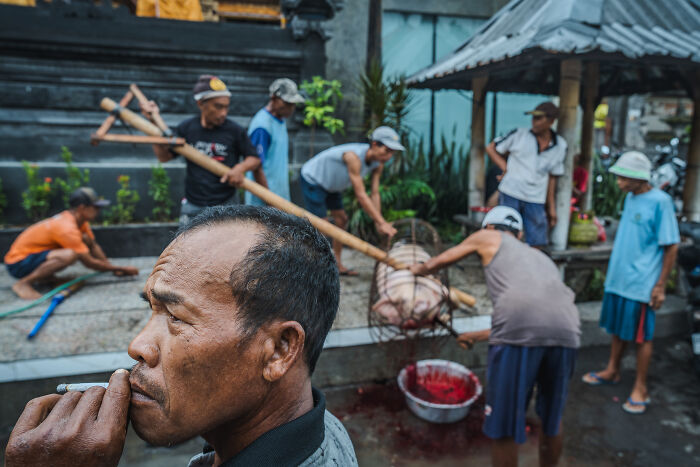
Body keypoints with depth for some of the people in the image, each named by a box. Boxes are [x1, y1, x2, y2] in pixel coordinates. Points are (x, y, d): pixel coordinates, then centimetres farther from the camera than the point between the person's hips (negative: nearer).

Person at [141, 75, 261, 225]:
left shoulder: (235, 130, -7)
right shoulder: (187, 128, -1)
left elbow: (255, 158, 1)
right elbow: (164, 156, 4)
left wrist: (241, 168, -20)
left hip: (226, 206, -2)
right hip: (193, 206, 2)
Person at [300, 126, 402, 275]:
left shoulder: (378, 164, -13)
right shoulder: (353, 156, -39)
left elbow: (375, 194, -12)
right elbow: (361, 195, -40)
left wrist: (379, 223, -20)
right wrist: (382, 222, -40)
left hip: (331, 184, 9)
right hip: (312, 179, -9)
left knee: (341, 220, 9)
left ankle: (337, 265, 19)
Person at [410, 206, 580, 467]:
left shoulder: (488, 237, 24)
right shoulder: (540, 257, 36)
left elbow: (436, 263, 35)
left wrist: (418, 269, 57)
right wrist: (478, 336, 53)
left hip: (518, 332, -6)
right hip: (566, 332, 6)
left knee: (502, 428, 11)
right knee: (552, 418, 27)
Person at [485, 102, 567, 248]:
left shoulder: (560, 146, 7)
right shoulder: (519, 135, -1)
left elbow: (552, 177, 14)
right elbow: (491, 148, 9)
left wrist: (551, 207, 15)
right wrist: (505, 168, -4)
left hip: (535, 200, 3)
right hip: (510, 193, -2)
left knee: (538, 244, 4)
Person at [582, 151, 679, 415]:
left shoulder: (660, 201, -15)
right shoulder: (630, 197, 7)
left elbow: (671, 246, -13)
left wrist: (660, 285, -14)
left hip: (641, 284, -7)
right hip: (618, 278, 7)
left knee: (641, 336, 5)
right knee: (617, 328, 18)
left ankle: (640, 388, 19)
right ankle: (612, 371, 35)